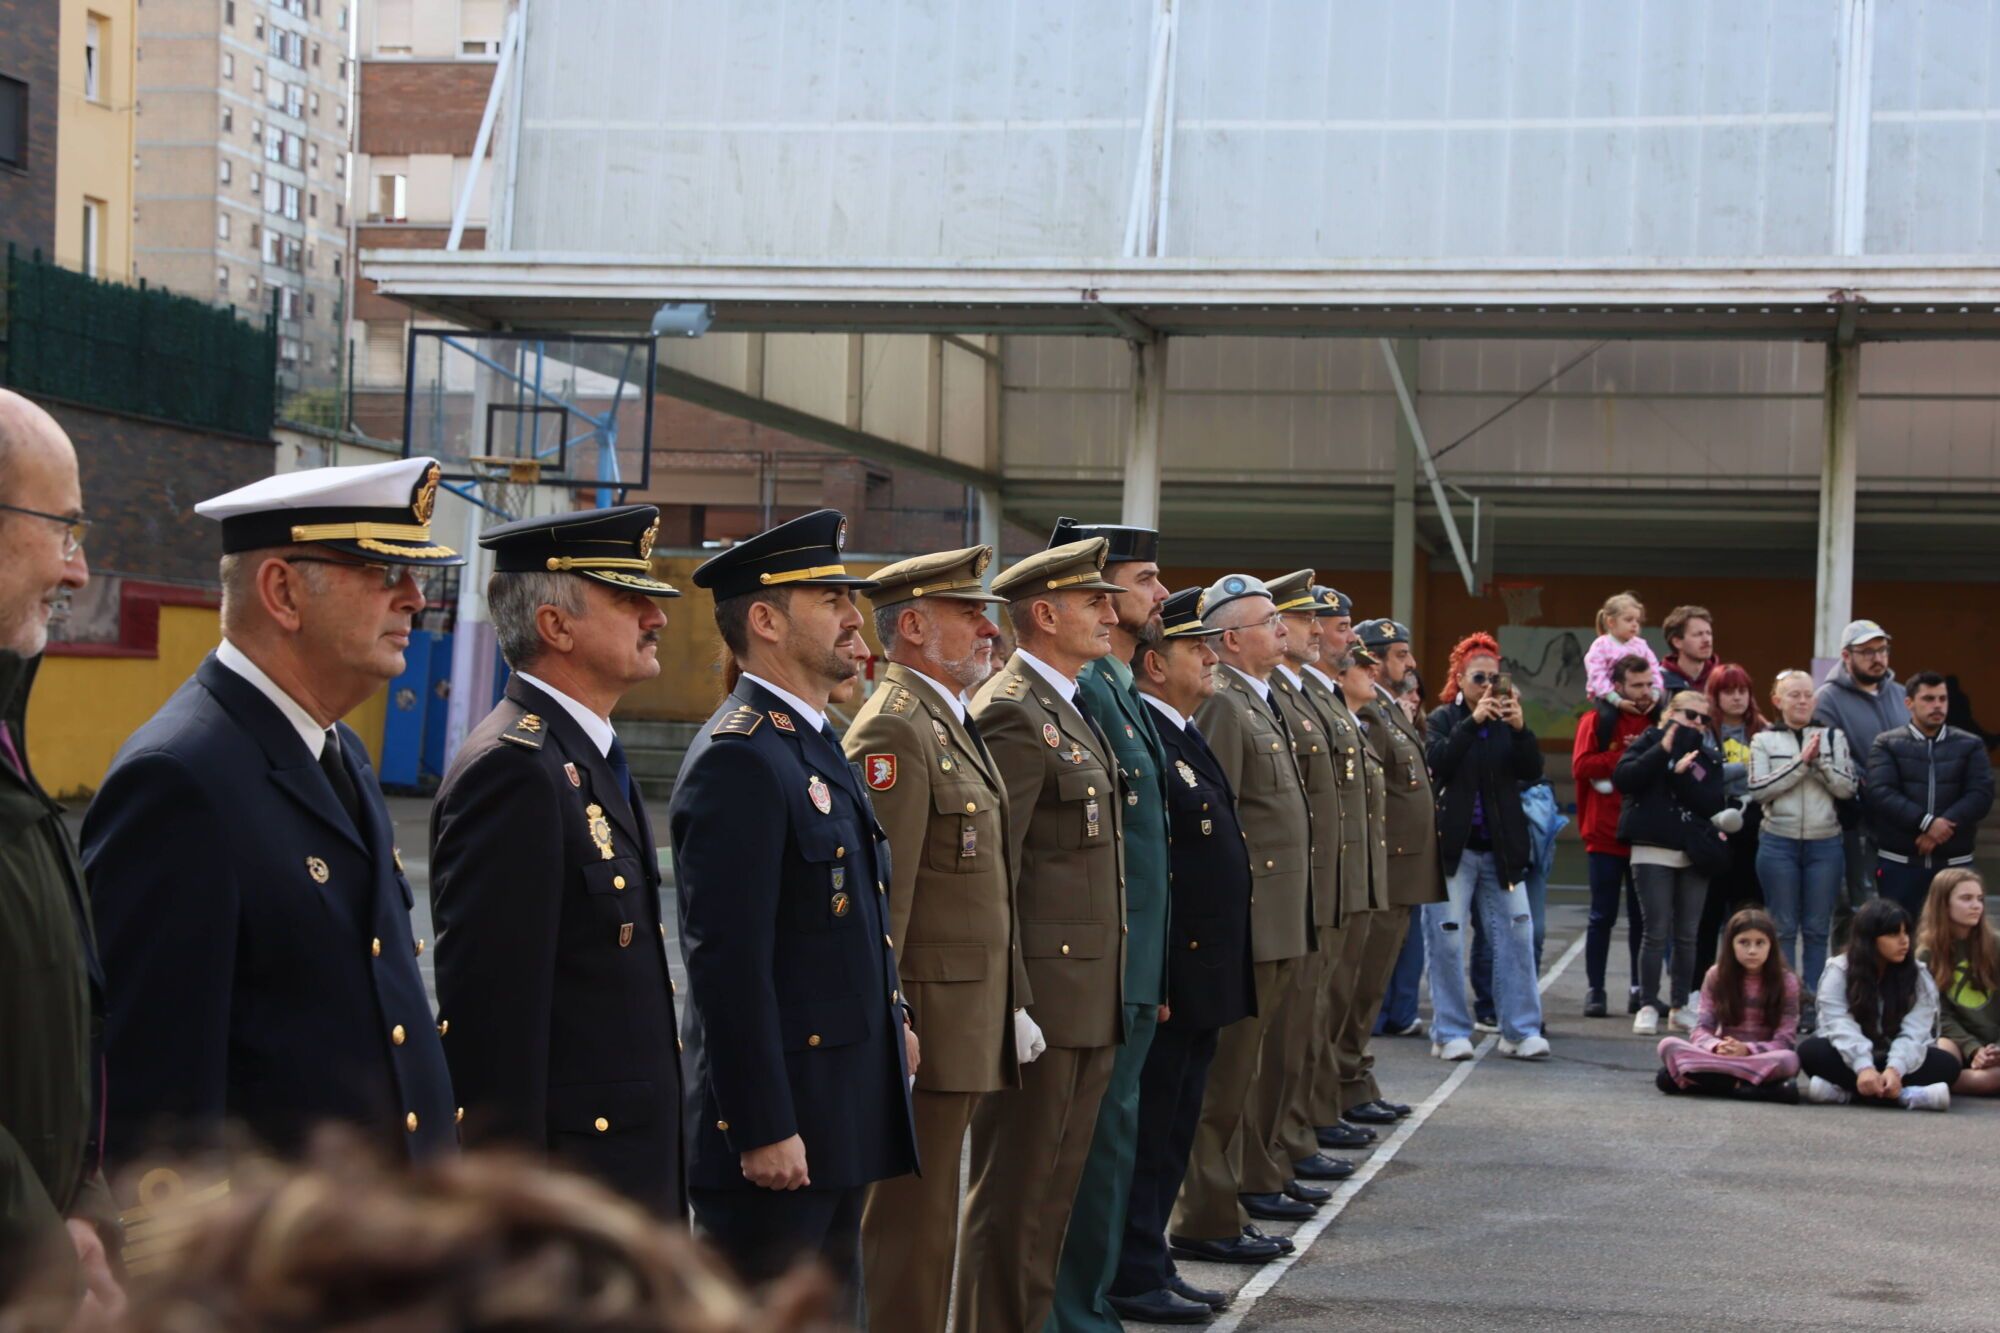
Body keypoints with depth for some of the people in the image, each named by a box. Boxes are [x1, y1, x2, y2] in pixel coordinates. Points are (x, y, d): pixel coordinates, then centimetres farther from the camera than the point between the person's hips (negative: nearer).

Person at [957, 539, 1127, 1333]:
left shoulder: (1074, 710, 16)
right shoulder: (1013, 714, -14)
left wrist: (1110, 1000, 17)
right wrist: (1007, 1000, -19)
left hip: (1089, 999, 9)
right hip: (1043, 994, -9)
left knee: (1056, 1188, 14)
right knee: (1016, 1196, -2)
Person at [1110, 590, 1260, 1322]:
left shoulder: (1187, 738, 15)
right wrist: (1151, 980, -23)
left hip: (1205, 978, 10)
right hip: (1167, 979, -10)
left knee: (1174, 1131, 15)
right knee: (1148, 1131, -1)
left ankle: (1151, 1266, 24)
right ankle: (1134, 1279, 7)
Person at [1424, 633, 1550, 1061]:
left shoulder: (1506, 720, 11)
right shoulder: (1444, 718, 2)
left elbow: (1532, 772, -1)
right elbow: (1437, 762, -16)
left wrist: (1520, 729, -16)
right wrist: (1473, 721, -22)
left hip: (1502, 848, 3)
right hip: (1453, 845, -3)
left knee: (1517, 936, 0)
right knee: (1446, 940, -2)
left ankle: (1521, 1030, 6)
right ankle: (1451, 1032, 6)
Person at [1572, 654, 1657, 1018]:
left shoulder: (1660, 721, 7)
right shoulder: (1597, 720, -2)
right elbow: (1581, 765, -13)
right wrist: (1627, 759, -15)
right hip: (1606, 834, -3)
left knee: (1642, 916, 8)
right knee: (1603, 916, 4)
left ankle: (1640, 989, 17)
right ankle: (1595, 990, 10)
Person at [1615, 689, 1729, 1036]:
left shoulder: (1708, 759, 11)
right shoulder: (1650, 743, 4)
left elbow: (1713, 804, -5)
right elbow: (1622, 777, -15)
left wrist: (1682, 774, -13)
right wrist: (1663, 751, -15)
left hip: (1694, 854, 3)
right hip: (1653, 851, -3)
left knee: (1687, 935, 6)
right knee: (1656, 932, -6)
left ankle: (1680, 1007, 14)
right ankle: (1648, 1006, 2)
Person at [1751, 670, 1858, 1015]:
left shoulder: (1833, 736, 8)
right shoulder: (1764, 740, 4)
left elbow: (1847, 788, 0)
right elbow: (1758, 789, -9)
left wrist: (1820, 761, -12)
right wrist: (1801, 761, -11)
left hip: (1825, 842, 1)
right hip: (1779, 842, -1)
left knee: (1817, 929, 3)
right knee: (1783, 928, 1)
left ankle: (1814, 1009, 7)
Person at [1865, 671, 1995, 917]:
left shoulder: (1970, 745, 9)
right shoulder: (1887, 744, 4)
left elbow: (1981, 794, -3)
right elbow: (1881, 792, -10)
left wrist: (1944, 826, -17)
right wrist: (1926, 822, -21)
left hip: (1954, 862, 2)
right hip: (1899, 861, -2)